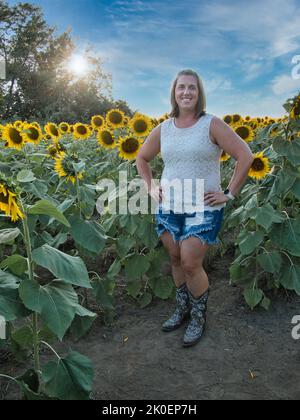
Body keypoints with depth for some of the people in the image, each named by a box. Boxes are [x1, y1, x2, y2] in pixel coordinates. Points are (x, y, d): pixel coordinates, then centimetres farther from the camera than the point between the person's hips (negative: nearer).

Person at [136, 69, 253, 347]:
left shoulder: (212, 125, -7)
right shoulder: (163, 129, 6)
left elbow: (245, 156, -12)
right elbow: (142, 159, 20)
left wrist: (230, 194, -12)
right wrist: (150, 188, 9)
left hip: (203, 209, -4)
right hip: (167, 209, 5)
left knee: (191, 264, -7)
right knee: (175, 261, 12)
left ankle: (198, 317, 18)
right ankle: (182, 310, 34)